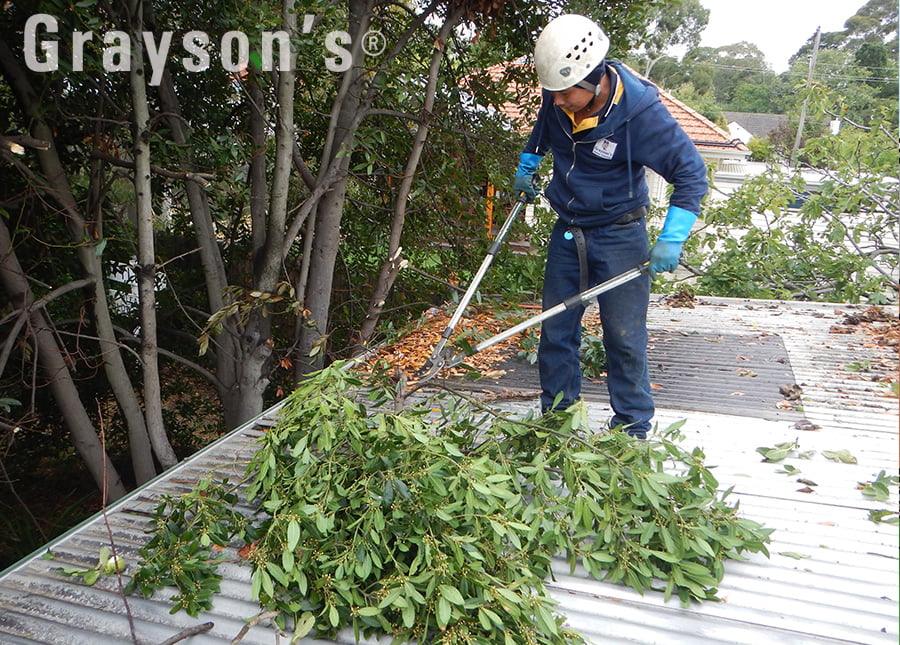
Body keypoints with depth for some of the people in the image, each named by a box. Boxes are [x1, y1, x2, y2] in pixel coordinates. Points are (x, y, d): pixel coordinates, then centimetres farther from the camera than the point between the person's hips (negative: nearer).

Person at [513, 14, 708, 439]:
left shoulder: (640, 112, -23)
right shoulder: (557, 100, -7)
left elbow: (691, 173, -17)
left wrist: (672, 239, -25)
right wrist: (526, 167, 22)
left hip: (619, 235, -5)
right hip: (568, 230, 5)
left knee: (624, 336, 0)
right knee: (555, 331, 8)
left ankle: (632, 431, 15)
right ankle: (555, 417, 22)